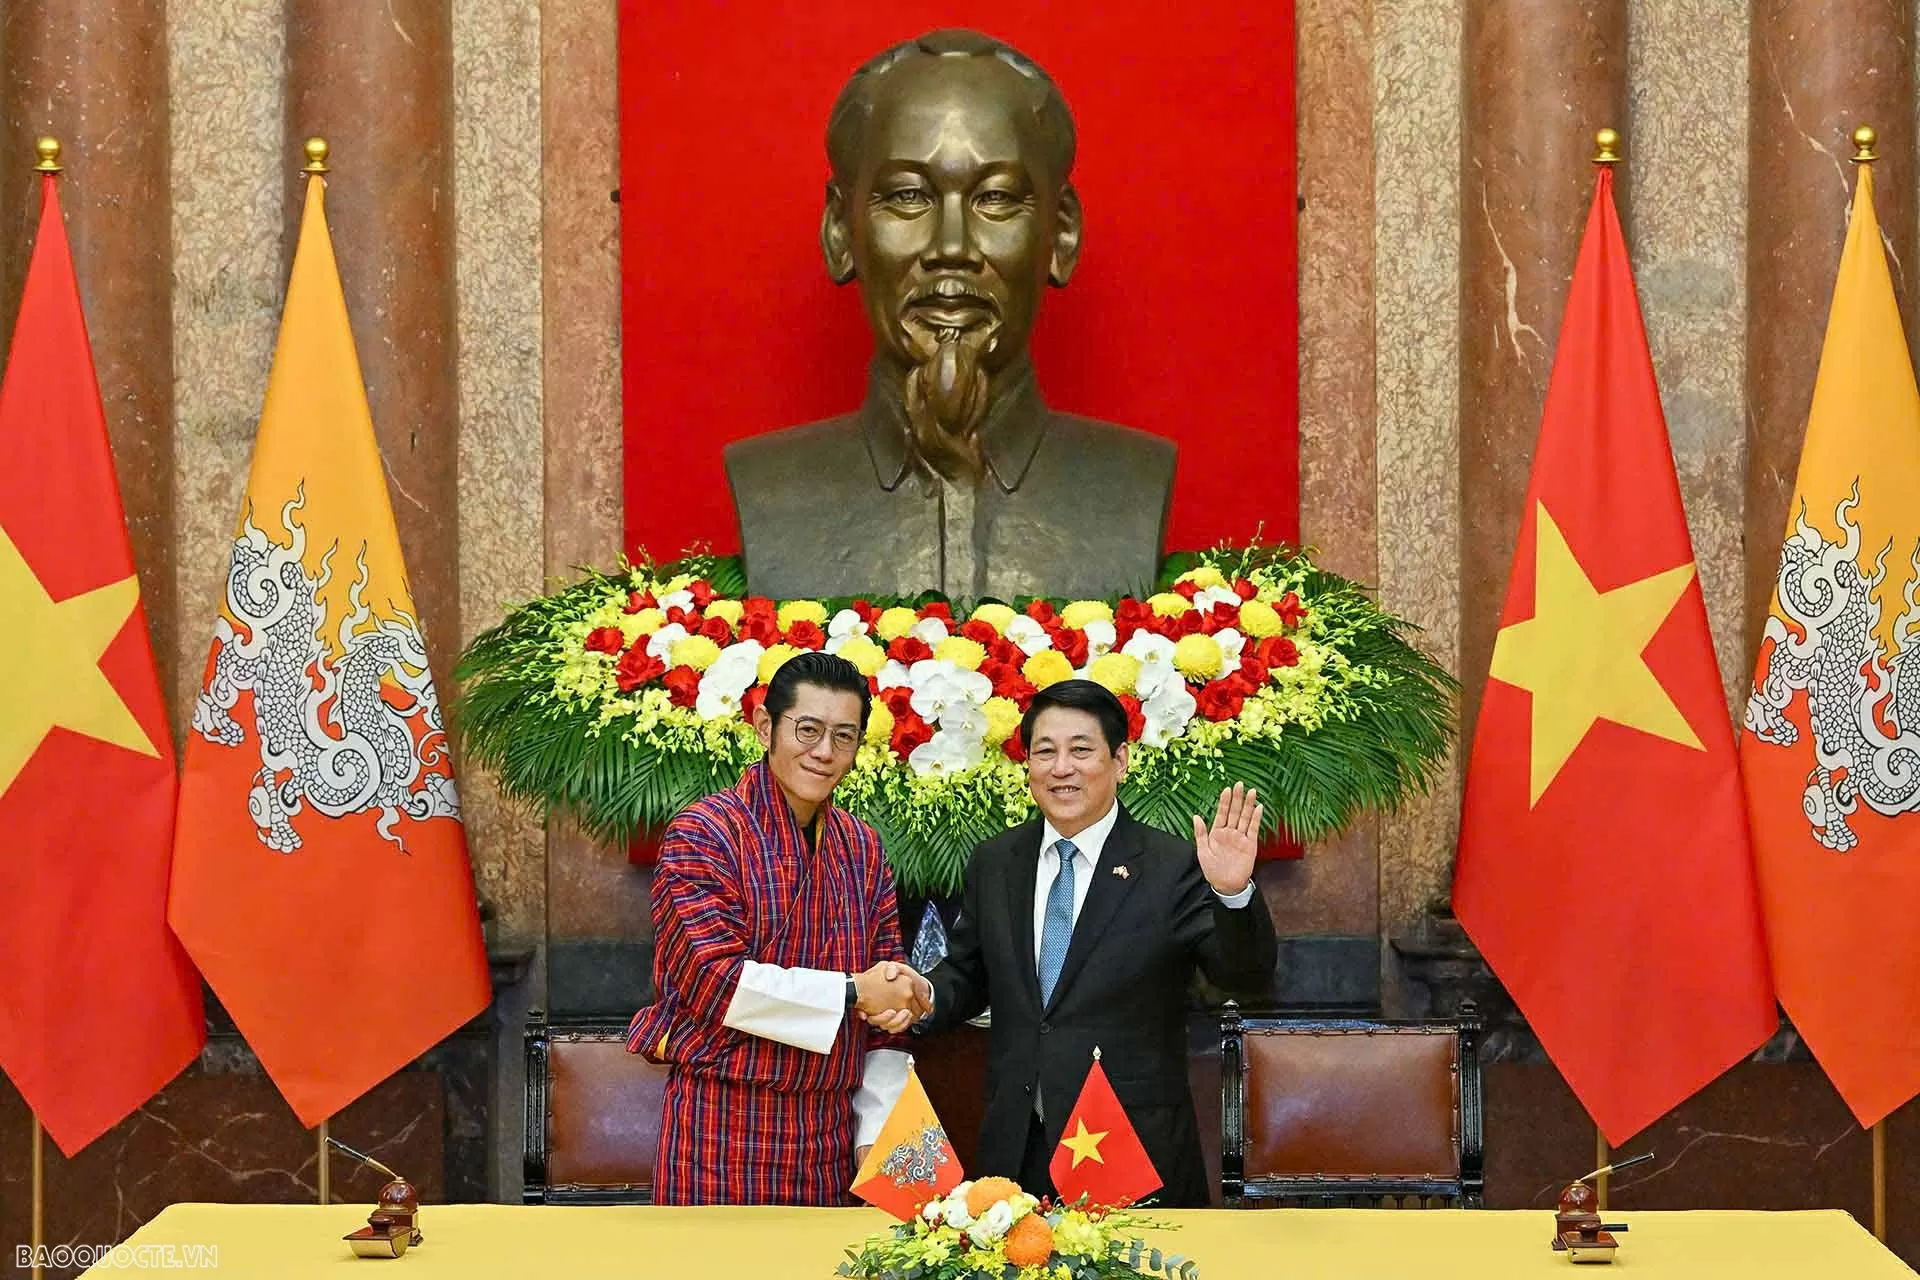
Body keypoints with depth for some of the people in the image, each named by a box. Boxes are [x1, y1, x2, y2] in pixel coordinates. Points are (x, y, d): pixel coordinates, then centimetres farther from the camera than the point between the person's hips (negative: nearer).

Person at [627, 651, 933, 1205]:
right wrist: (852, 993, -12)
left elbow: (887, 992, 13)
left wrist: (876, 1134, 5)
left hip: (829, 1135, 5)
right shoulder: (703, 834, -7)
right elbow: (712, 981, -16)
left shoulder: (861, 846, 11)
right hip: (724, 1125, -5)